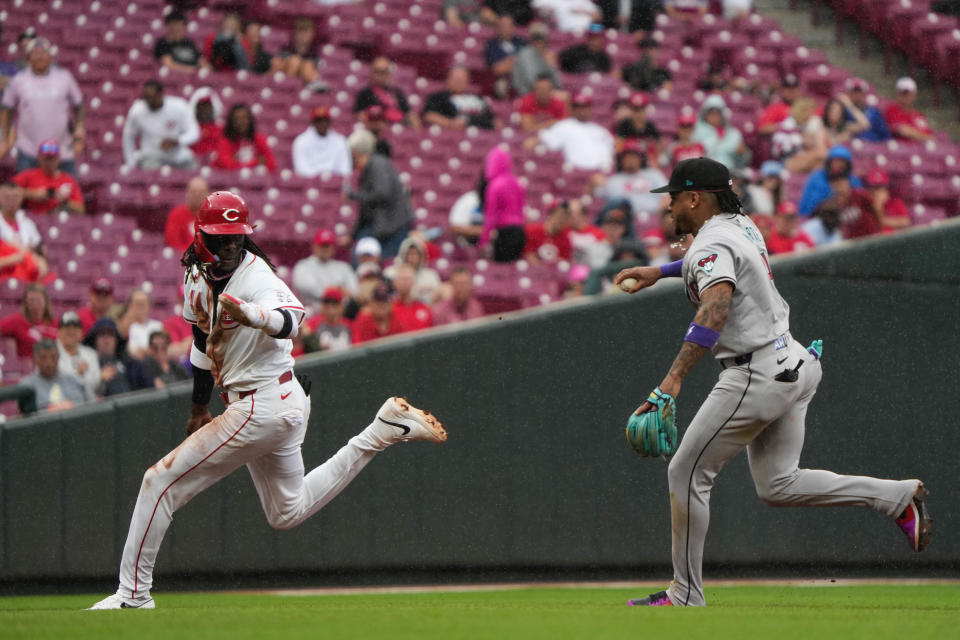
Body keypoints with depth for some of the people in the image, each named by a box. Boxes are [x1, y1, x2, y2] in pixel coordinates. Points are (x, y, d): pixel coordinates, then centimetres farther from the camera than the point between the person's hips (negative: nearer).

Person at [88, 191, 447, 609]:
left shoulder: (256, 276, -21)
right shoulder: (198, 276, 6)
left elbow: (290, 320, -43)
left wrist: (251, 313, -64)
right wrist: (199, 406, 29)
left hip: (264, 406, -10)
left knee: (161, 481, -8)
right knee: (288, 512, 24)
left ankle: (133, 594, 1)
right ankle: (383, 430, 23)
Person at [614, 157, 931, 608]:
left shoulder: (711, 244, -16)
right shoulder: (740, 225, 13)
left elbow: (716, 308, -35)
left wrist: (673, 378, -43)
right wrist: (660, 272, 37)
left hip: (757, 376, -10)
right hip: (794, 364, 10)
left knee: (687, 473, -2)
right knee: (776, 486, 12)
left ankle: (686, 596, 2)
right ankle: (897, 496, 4)